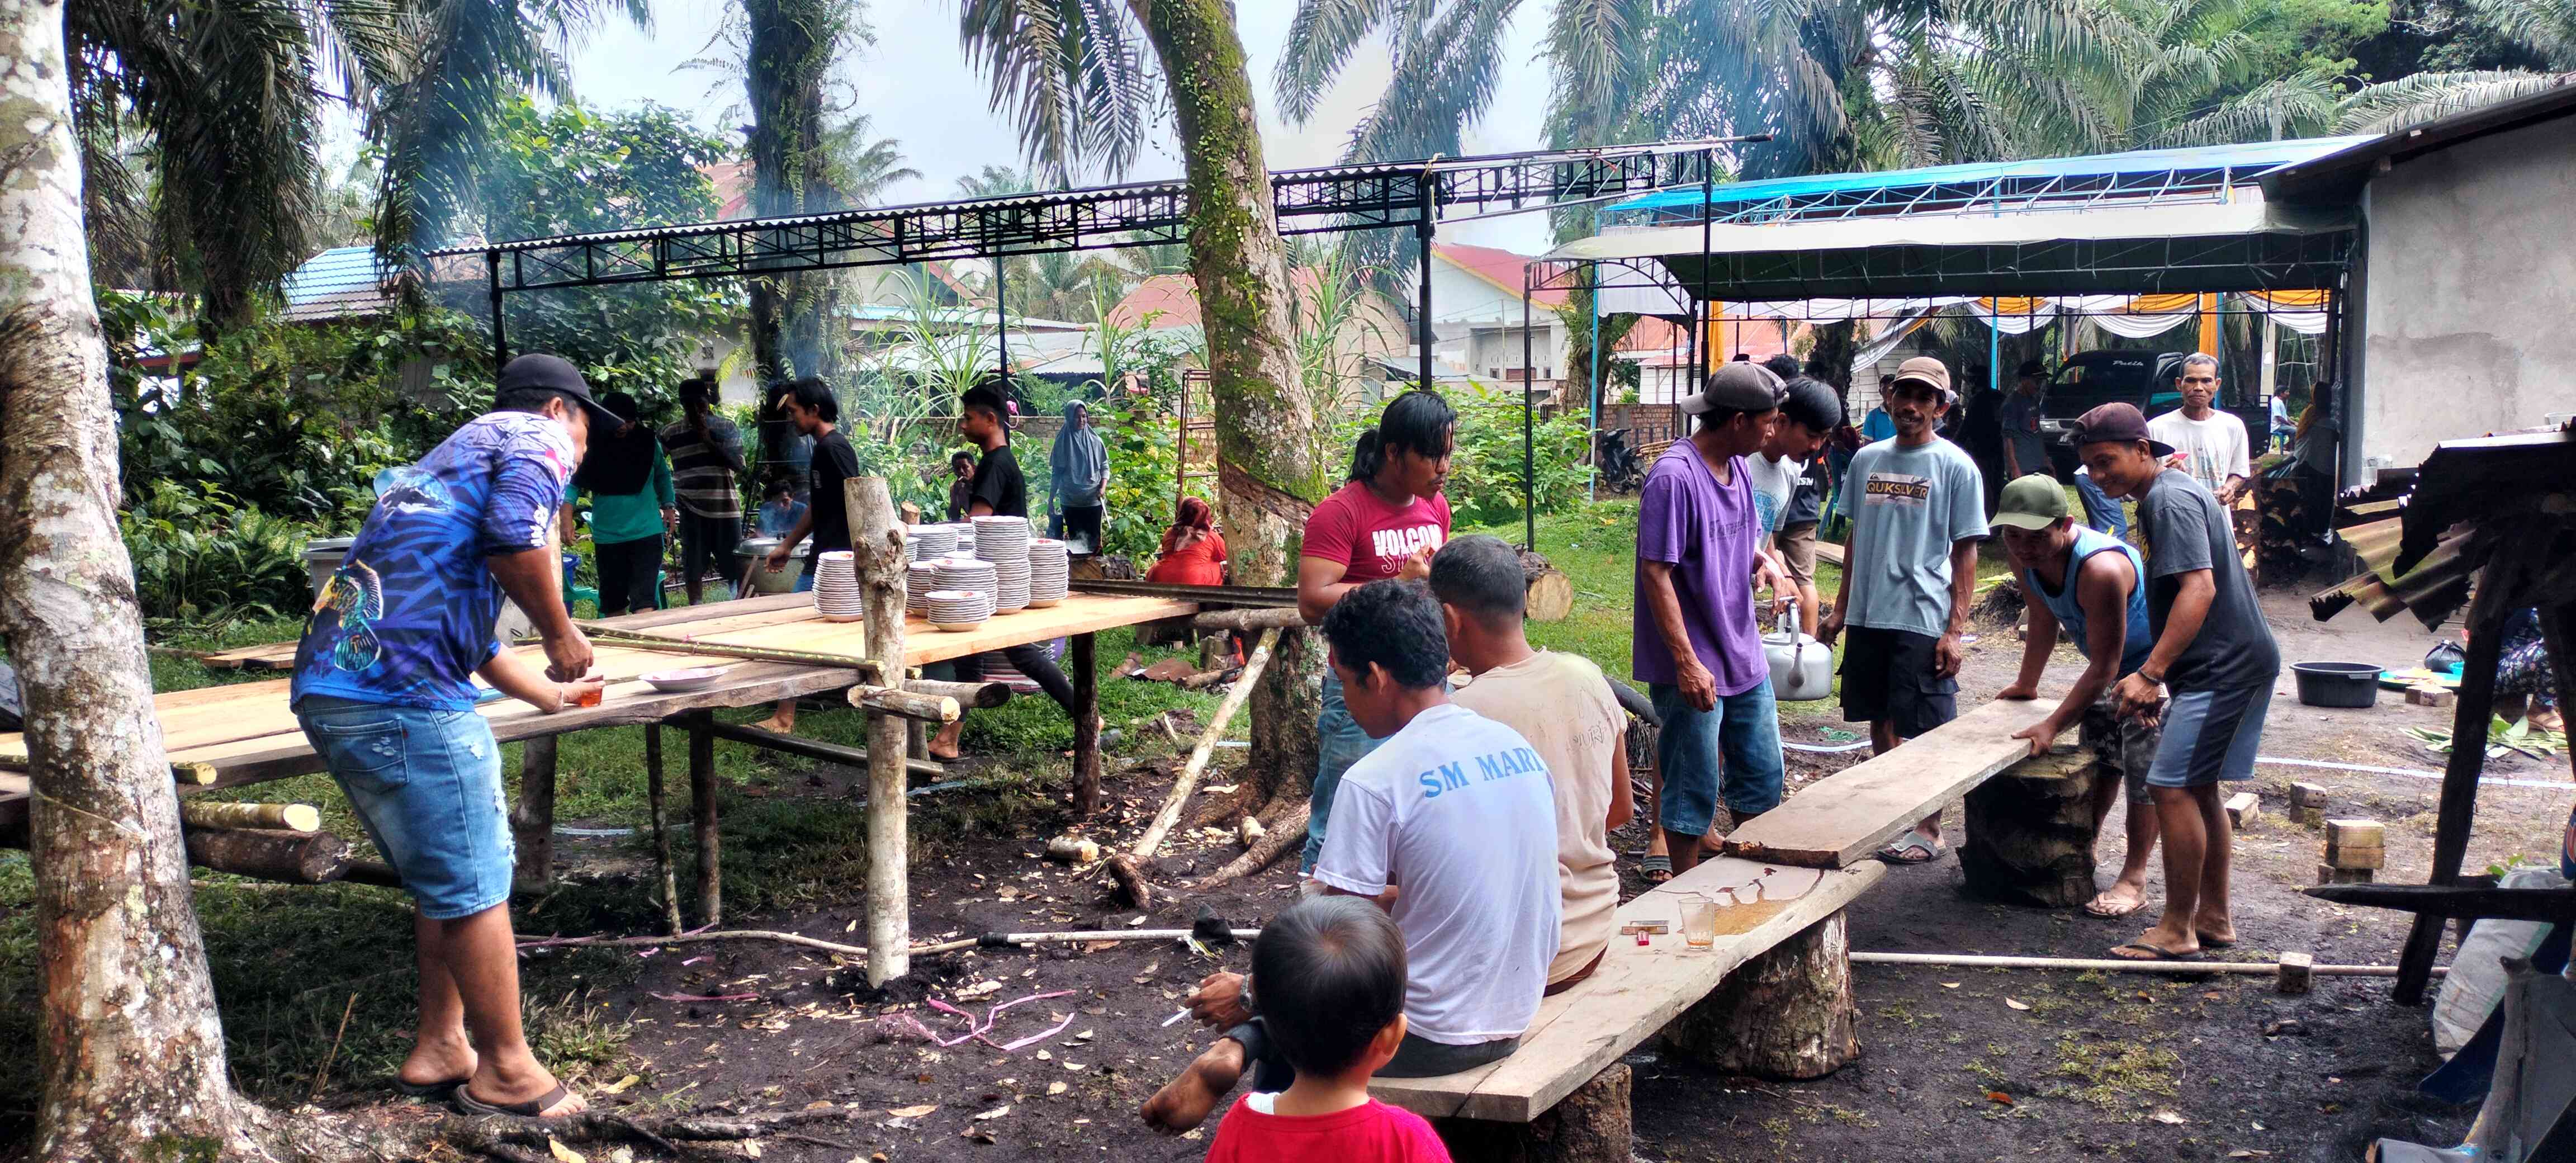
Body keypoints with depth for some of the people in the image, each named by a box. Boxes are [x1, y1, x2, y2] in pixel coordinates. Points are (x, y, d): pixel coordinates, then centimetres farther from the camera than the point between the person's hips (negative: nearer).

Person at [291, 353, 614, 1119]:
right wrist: (561, 633, -3)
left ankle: (440, 1048, 29)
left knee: (443, 879, 21)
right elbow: (514, 539, -20)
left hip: (327, 689, 9)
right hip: (404, 691, -9)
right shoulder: (535, 438, 4)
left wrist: (546, 692, 52)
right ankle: (506, 1070, 14)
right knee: (475, 883, 2)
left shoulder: (452, 456, 31)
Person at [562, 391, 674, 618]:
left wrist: (668, 505, 4)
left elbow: (662, 475, 17)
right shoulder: (593, 446, -6)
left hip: (647, 533, -1)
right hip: (608, 537, 1)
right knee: (613, 601, 14)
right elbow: (573, 485, -4)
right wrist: (566, 518, -19)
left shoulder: (649, 441, -1)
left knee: (645, 598, -13)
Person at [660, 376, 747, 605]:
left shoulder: (727, 429, 2)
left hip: (725, 508, -1)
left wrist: (709, 441, -15)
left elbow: (739, 466, -8)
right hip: (691, 510, 1)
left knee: (735, 568, 2)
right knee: (693, 569, 4)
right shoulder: (670, 433, 6)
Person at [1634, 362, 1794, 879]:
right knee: (1693, 791, 3)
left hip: (1746, 661, 9)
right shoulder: (1674, 477, -19)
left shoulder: (1739, 467, 8)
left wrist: (1765, 561, -2)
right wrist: (1687, 662, -23)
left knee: (1763, 779, 16)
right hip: (1694, 670, -8)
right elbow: (1656, 574, -21)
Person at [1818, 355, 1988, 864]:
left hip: (1924, 619, -5)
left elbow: (1966, 554, -5)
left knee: (1926, 729, 0)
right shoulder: (1867, 460, 10)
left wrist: (1955, 629, -11)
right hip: (1867, 614, 5)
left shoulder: (1956, 467, -5)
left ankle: (1929, 830, 11)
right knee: (1880, 721, 13)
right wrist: (1841, 608, 16)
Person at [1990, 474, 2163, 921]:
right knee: (2098, 753, 16)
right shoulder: (2026, 555, -16)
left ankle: (2134, 880, -3)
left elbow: (2104, 668, -34)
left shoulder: (2100, 568, -41)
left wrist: (2052, 726, -31)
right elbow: (2043, 621, 5)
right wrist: (2026, 686, 16)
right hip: (2109, 660, 8)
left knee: (2145, 766, -9)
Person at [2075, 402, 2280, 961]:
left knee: (2173, 788, -11)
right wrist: (2158, 674, 25)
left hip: (2223, 666, -11)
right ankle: (2214, 919, 23)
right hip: (2237, 662, 11)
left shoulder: (2171, 500, -16)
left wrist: (2150, 673, -29)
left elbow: (2200, 587, -26)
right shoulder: (2175, 491, 17)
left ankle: (2176, 930, -5)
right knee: (2198, 789, 15)